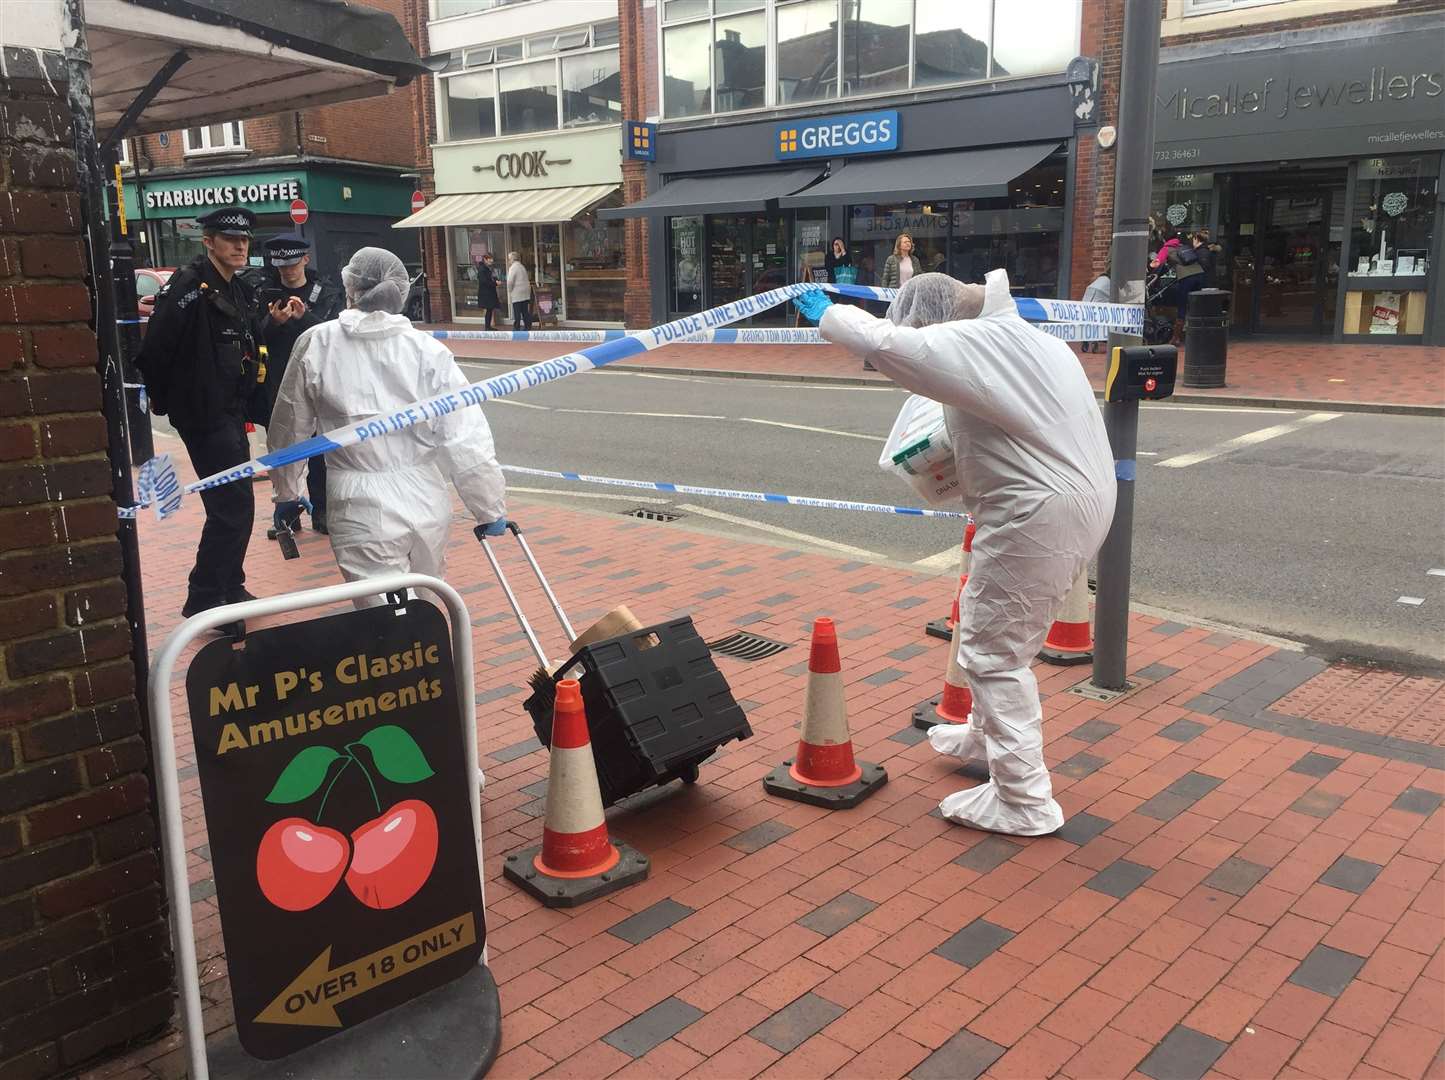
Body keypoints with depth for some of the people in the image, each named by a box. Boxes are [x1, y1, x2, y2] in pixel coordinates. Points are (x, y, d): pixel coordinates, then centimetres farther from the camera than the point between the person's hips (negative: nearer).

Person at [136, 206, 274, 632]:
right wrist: (165, 401, -11)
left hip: (232, 411, 9)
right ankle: (203, 600, 4)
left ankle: (230, 588, 33)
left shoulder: (238, 290, 12)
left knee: (232, 505, 18)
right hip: (204, 415, -9)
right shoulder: (190, 287, -17)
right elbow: (154, 349, -21)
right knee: (234, 507, -8)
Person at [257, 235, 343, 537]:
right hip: (279, 385, 1)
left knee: (320, 451, 2)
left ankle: (321, 512, 12)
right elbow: (259, 338, -2)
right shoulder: (267, 293, 5)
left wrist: (304, 316, -27)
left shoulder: (327, 294, 3)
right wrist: (273, 321, -22)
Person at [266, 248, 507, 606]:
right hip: (427, 504, 2)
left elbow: (289, 430, 9)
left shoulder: (316, 344, -2)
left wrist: (285, 493, 25)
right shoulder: (428, 350, -4)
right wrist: (491, 508, 5)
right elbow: (466, 440, -6)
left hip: (361, 512, -2)